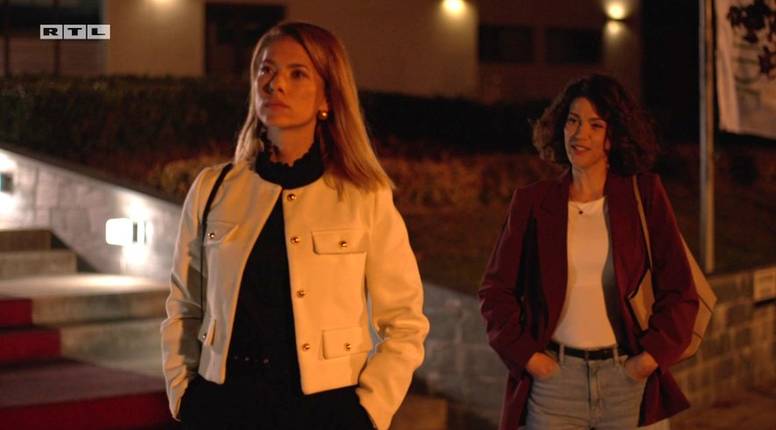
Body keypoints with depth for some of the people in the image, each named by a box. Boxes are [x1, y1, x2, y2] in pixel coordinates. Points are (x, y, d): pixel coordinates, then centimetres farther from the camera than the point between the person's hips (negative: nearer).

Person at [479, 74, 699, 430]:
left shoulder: (644, 196, 2)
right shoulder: (533, 202, 4)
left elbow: (679, 291, 3)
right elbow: (495, 290, 6)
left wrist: (651, 356, -5)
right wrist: (527, 356, -3)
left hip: (627, 378, 0)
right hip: (554, 377, 0)